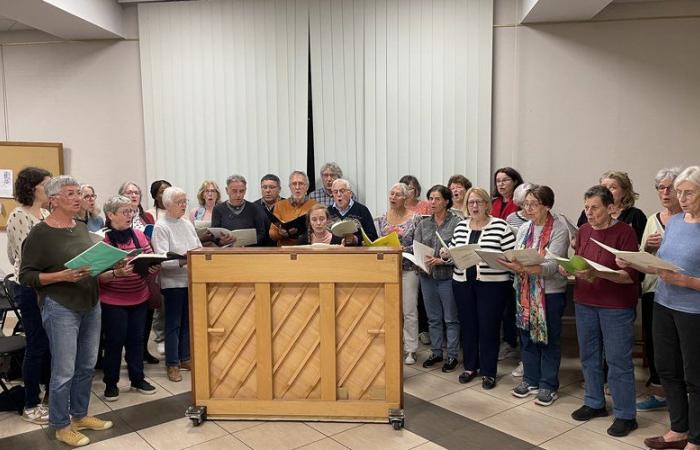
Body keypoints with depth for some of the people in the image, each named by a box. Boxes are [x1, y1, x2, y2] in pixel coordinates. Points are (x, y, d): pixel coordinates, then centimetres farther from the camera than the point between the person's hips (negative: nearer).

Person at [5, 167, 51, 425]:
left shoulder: (46, 214, 9)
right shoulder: (19, 216, -14)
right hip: (30, 288, -7)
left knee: (51, 343, 16)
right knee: (37, 345, 1)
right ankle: (31, 406, 14)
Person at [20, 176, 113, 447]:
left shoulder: (81, 227, 8)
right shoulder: (40, 233, -11)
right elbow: (26, 276, -11)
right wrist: (62, 276, -23)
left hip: (91, 304, 7)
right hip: (61, 308, -6)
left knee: (87, 366, 14)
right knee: (64, 371, 2)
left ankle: (80, 415, 31)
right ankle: (61, 426, 19)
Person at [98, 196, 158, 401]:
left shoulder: (139, 235, 4)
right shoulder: (102, 239, -11)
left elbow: (152, 261, 7)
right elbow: (99, 275, -15)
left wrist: (154, 268, -15)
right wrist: (116, 273, -33)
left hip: (140, 298, 5)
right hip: (113, 302, -4)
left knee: (136, 339, 13)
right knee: (114, 342, 5)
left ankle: (137, 379, 27)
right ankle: (111, 383, 22)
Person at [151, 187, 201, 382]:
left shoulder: (187, 224, 12)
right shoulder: (160, 227, -9)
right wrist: (182, 261, -33)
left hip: (191, 280, 6)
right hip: (173, 282, -6)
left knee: (188, 322, 13)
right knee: (173, 324, 3)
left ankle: (185, 358, 26)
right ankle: (172, 364, 12)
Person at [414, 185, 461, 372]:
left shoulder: (456, 223, -7)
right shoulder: (423, 224, 9)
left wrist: (441, 260, -21)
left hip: (447, 275, -5)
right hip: (427, 276, 5)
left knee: (451, 319, 4)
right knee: (433, 318, 14)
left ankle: (452, 355, 15)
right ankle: (436, 352, 26)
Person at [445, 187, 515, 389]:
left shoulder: (500, 226, -5)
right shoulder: (461, 226, 9)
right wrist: (446, 254, -3)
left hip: (492, 284, -4)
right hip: (463, 283, 4)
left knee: (488, 327, 2)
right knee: (467, 325, 12)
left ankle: (488, 372, 17)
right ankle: (470, 366, 28)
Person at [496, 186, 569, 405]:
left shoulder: (559, 228, -12)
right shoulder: (524, 228, 7)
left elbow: (551, 266, -21)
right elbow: (517, 260, 8)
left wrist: (523, 268, -35)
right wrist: (509, 264, -16)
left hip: (550, 292, -5)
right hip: (525, 292, 6)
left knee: (548, 339, 6)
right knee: (527, 336, 13)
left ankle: (548, 385, 19)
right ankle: (530, 380, 28)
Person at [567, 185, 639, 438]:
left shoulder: (624, 232, -11)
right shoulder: (584, 230, 5)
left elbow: (630, 275, -16)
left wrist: (598, 273, -29)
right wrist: (568, 270, -9)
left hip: (616, 306, -6)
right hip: (585, 303, 6)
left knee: (618, 360, 2)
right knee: (589, 356, 15)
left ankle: (625, 415, 16)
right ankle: (594, 403, 32)